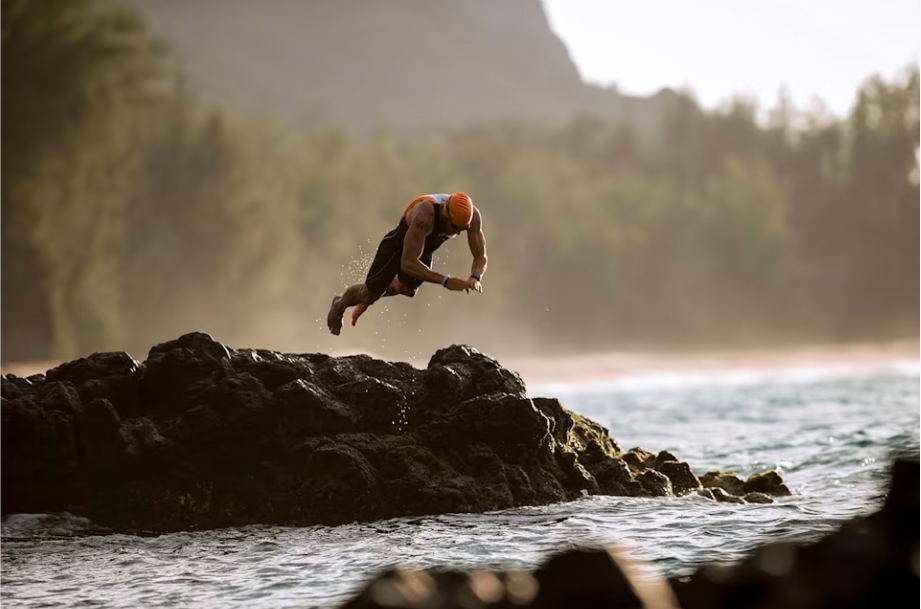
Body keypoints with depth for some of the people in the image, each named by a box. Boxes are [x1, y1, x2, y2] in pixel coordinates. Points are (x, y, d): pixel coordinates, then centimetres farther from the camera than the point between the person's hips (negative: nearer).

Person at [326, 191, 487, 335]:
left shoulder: (472, 216, -32)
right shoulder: (425, 215, -48)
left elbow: (480, 256, -21)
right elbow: (408, 263, -48)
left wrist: (475, 278, -44)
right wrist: (445, 281, -55)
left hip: (425, 250, 5)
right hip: (398, 244, -5)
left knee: (406, 289, 28)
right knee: (371, 292, 15)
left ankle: (365, 302, 58)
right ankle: (339, 305, 48)